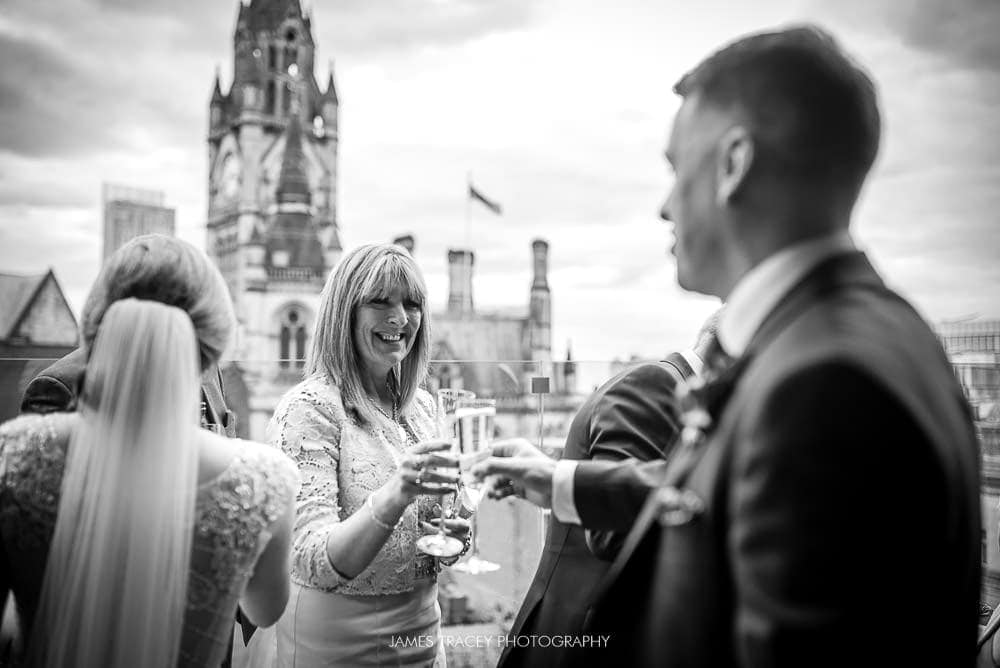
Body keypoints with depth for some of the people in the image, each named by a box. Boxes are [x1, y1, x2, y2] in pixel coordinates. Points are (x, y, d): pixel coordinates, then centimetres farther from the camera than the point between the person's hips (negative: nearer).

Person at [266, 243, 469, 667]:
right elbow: (312, 564, -24)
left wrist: (452, 537, -10)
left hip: (424, 633, 6)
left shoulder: (423, 407, 1)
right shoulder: (308, 408, -17)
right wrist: (394, 495, -40)